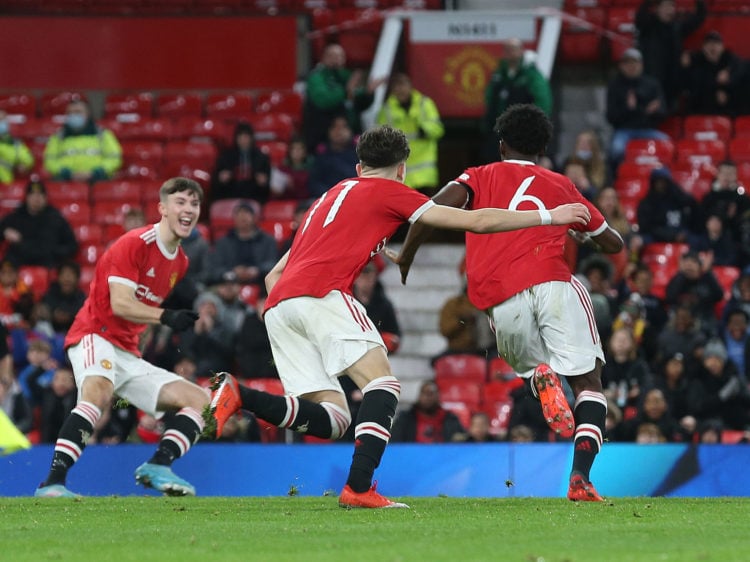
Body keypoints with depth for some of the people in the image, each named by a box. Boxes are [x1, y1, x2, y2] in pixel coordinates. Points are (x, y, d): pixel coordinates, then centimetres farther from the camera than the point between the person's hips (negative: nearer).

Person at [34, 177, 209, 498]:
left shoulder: (180, 262, 16)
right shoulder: (135, 244, -10)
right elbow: (120, 304, -19)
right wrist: (166, 316, -28)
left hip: (128, 354, 9)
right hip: (95, 336, -9)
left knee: (200, 400, 1)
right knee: (99, 392, -39)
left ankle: (157, 466, -17)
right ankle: (53, 481, -45)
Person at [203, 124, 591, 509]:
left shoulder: (333, 195, 34)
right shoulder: (388, 191, 13)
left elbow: (274, 275, 33)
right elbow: (477, 221, 9)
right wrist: (548, 216, 16)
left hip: (277, 304, 7)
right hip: (321, 293, -7)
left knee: (332, 420, 2)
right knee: (383, 384, -7)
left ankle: (238, 396, -14)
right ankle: (359, 488, -24)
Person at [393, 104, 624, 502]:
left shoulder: (480, 177, 23)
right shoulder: (560, 186, 26)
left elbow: (437, 206, 1)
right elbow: (613, 243, 35)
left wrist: (405, 257, 11)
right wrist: (582, 234, 56)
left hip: (500, 303, 1)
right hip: (551, 283, -1)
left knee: (529, 365, 28)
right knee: (588, 382, 4)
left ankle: (541, 377, -10)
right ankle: (580, 478, -18)